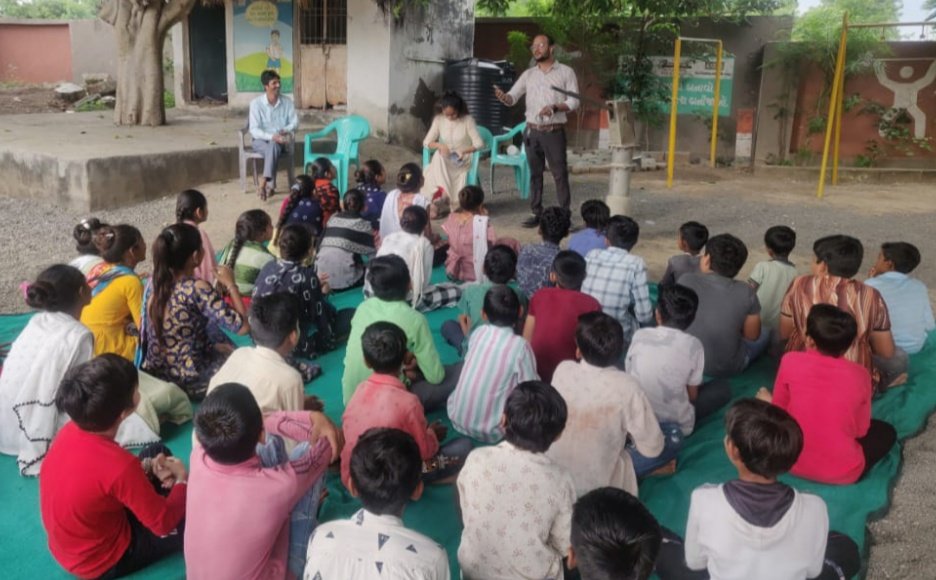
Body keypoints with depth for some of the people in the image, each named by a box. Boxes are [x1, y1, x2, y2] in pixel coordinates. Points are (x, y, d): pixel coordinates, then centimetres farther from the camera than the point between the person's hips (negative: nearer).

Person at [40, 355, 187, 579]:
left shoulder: (71, 431, -15)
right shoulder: (120, 466, -37)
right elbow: (164, 523, -23)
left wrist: (148, 467, -7)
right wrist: (182, 480, -6)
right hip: (101, 561, -7)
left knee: (157, 452, 13)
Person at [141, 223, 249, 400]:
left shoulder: (154, 282, -3)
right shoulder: (197, 289, -24)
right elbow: (242, 326, -26)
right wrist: (230, 285, -12)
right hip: (189, 383, -7)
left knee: (220, 351, 29)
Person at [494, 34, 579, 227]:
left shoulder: (566, 72, 1)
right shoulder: (528, 74, 11)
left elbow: (574, 101, -5)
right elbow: (513, 97, 2)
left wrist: (555, 108, -22)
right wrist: (503, 97, -22)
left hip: (554, 132, -4)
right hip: (532, 132, 4)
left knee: (560, 174, -4)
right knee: (535, 174, 7)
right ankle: (537, 213, 14)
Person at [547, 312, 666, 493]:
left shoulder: (562, 370, -14)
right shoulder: (626, 387, -26)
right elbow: (652, 449, -16)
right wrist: (630, 432, 7)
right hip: (598, 485, -4)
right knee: (675, 439, 7)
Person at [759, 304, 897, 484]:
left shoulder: (791, 361, -13)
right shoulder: (860, 374, -11)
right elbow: (861, 430, 2)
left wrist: (767, 402, 23)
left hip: (793, 463, 0)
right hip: (843, 473, 1)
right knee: (887, 431, 24)